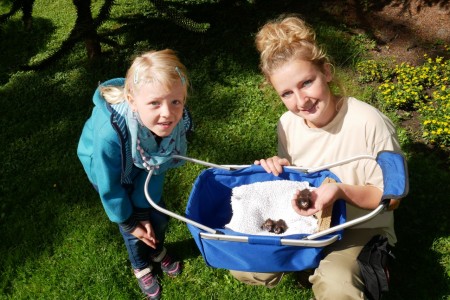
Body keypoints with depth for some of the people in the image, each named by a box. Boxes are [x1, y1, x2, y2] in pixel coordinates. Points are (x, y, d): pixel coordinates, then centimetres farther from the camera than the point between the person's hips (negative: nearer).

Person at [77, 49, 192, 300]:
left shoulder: (179, 120, -35)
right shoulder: (110, 133, -46)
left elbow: (156, 166, -18)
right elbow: (109, 186, -27)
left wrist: (143, 209, -10)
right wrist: (129, 221, -11)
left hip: (143, 165, 3)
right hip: (107, 166, -3)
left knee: (157, 216, 13)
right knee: (133, 226, 10)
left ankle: (158, 250, 50)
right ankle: (141, 266, 44)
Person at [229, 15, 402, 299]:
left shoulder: (369, 123, -27)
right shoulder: (288, 124, -11)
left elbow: (391, 197, -17)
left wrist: (341, 190, -36)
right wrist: (280, 170, -18)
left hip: (360, 227, -4)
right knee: (244, 268, -9)